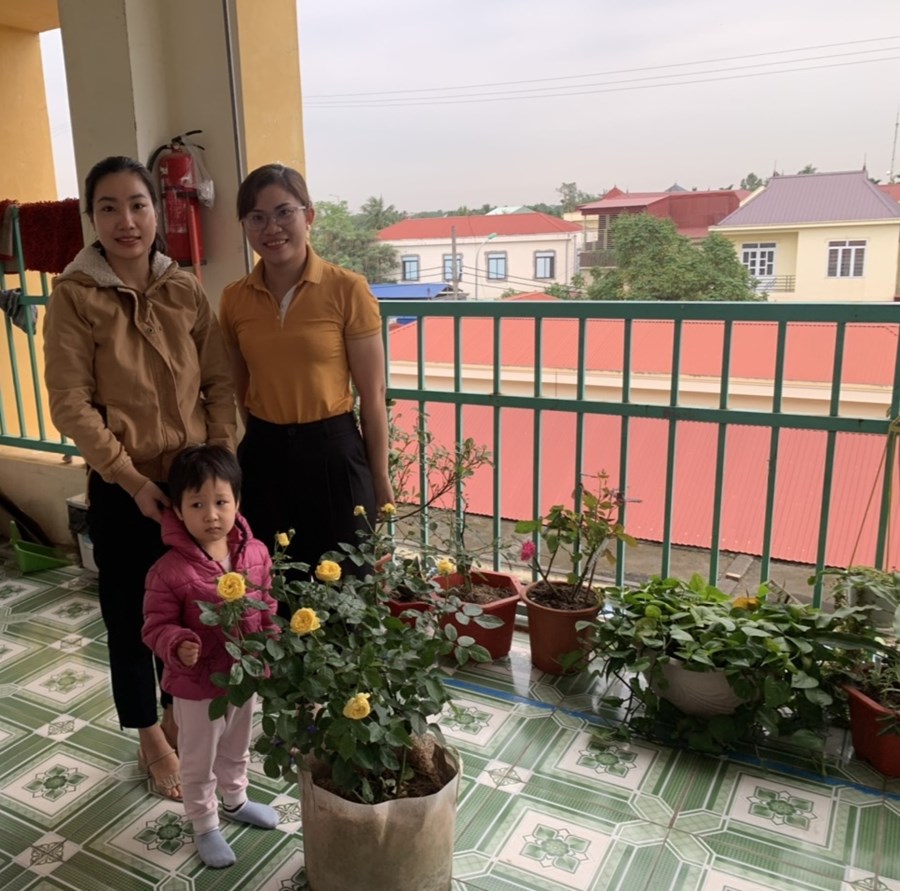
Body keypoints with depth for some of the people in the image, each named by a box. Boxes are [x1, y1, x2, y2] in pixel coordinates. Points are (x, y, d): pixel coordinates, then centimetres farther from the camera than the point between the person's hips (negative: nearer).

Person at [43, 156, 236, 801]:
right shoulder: (75, 295, -9)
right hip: (123, 489, -3)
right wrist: (133, 480, -15)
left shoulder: (186, 290, 0)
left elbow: (220, 383, 2)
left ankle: (177, 714, 42)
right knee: (131, 613, 13)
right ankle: (150, 738, 35)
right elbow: (70, 403, -11)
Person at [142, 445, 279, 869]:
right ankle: (204, 826, 41)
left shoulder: (256, 553, -10)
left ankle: (236, 800, 55)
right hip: (196, 683, -4)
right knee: (199, 762, 17)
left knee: (237, 749, 29)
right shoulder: (168, 571, -25)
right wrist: (178, 646, -35)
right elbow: (157, 626, -17)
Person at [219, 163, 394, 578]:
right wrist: (230, 461, 10)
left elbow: (372, 395, -6)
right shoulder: (233, 298, 2)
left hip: (332, 452, -3)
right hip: (262, 455, 4)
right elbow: (236, 390, 13)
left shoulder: (348, 289, -10)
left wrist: (380, 478, -4)